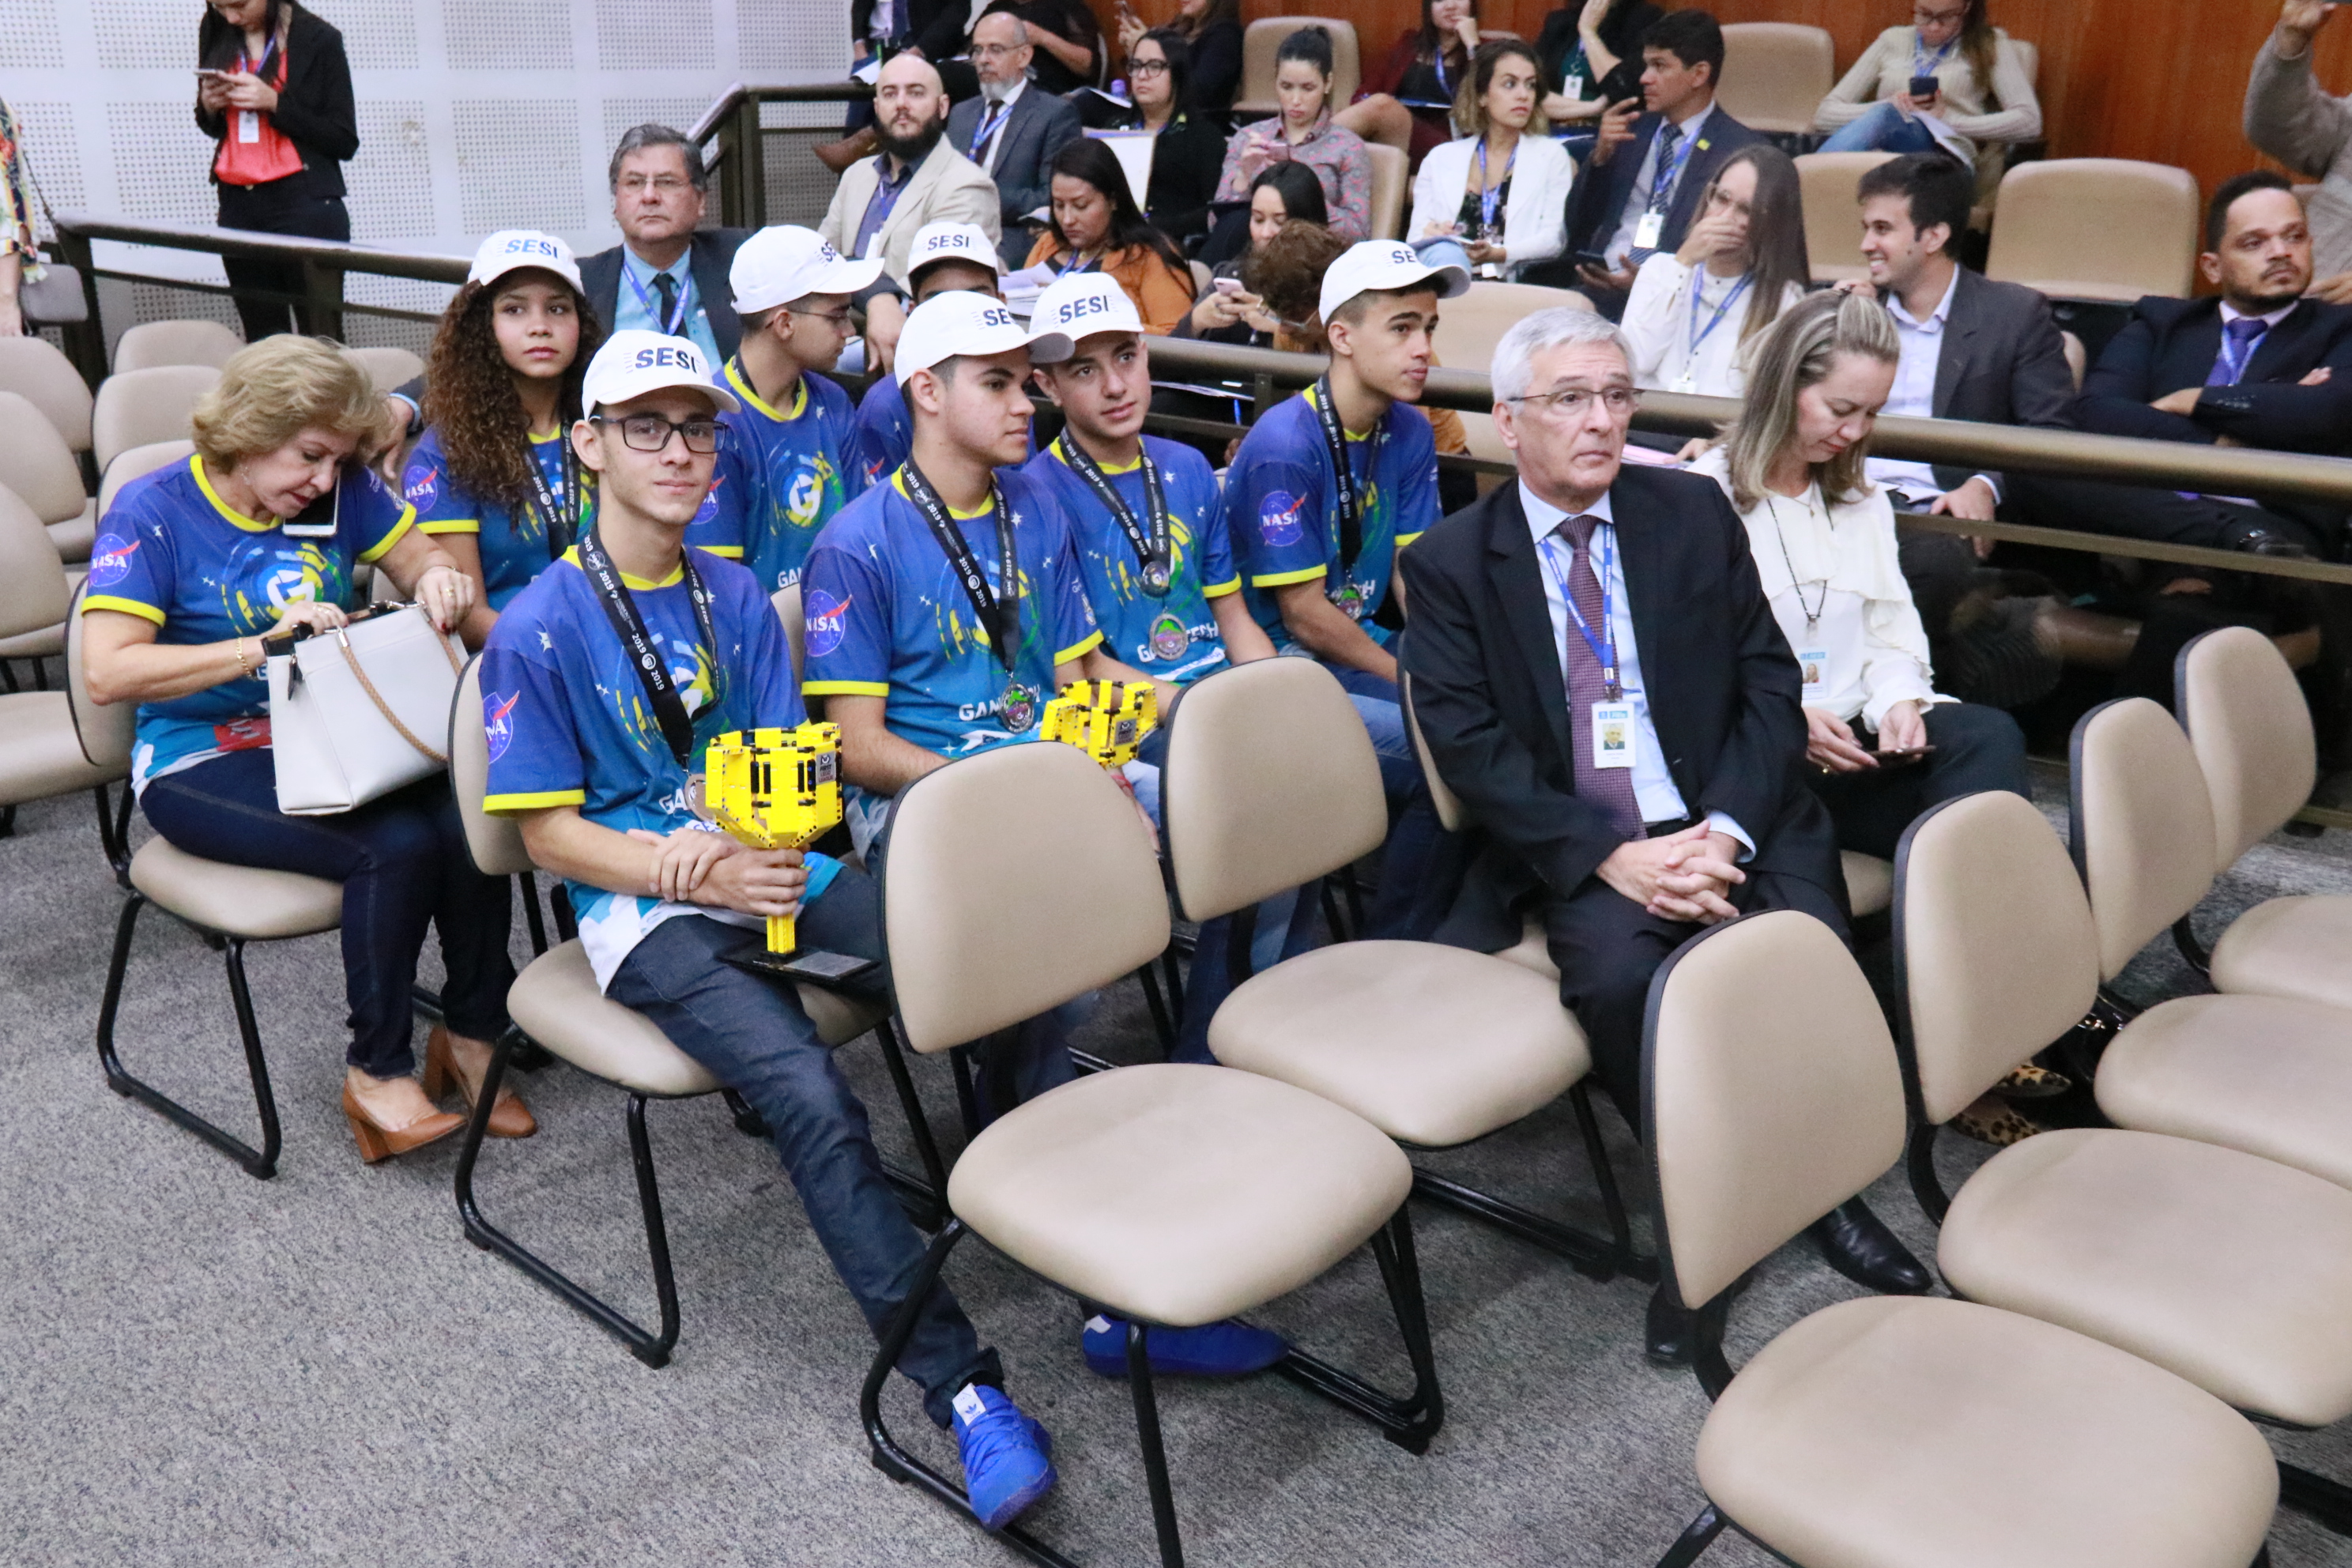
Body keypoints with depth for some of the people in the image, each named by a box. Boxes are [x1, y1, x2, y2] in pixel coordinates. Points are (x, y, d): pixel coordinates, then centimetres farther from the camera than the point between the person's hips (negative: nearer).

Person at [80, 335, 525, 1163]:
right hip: (203, 762, -4)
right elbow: (109, 672, -17)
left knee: (469, 819, -26)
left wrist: (437, 579, -10)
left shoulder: (342, 488, 5)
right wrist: (263, 645, -27)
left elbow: (416, 557, 16)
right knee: (398, 846, -30)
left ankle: (473, 1032, -4)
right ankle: (376, 1072, -11)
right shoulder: (153, 512, -8)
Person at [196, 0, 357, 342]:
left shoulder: (317, 39, -4)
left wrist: (274, 102, -15)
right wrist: (209, 107, 0)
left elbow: (345, 143, -6)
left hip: (305, 207, -5)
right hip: (238, 206, 5)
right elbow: (213, 127, 22)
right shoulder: (214, 33, 10)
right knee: (261, 338, 5)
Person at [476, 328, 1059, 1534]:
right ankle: (961, 1387, -25)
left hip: (771, 860, 5)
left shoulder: (734, 595, 13)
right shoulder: (539, 631, -2)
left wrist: (748, 843, -11)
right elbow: (549, 831, -4)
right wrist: (700, 874, -18)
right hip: (644, 909, -4)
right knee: (810, 1097, -32)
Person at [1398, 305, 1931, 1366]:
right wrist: (1612, 856, -17)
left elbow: (1768, 685, 5)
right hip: (1578, 853, -2)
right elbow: (1470, 747, -6)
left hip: (1729, 827, 2)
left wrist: (1724, 832, -12)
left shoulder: (1694, 513, 10)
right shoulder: (1450, 562, 3)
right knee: (1617, 975, -31)